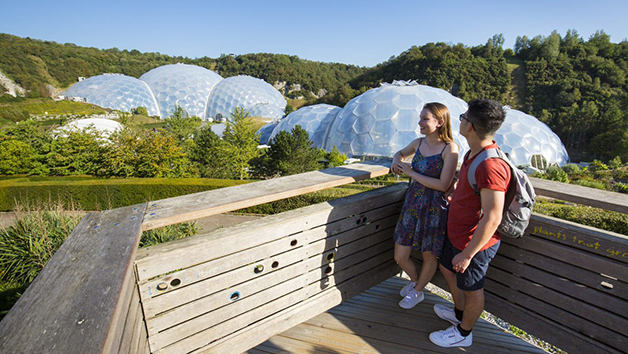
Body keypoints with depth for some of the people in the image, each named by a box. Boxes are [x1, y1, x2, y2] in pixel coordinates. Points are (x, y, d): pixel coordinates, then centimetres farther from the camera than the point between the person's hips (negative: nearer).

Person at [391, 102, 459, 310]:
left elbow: (443, 185, -21)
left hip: (434, 209, -5)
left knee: (429, 256, 16)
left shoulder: (449, 148, -15)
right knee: (400, 257, 12)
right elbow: (401, 153, 24)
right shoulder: (418, 143, 2)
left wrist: (411, 172, -17)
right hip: (412, 204, 6)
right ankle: (414, 280, 45)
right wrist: (395, 161, 0)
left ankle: (417, 291, 42)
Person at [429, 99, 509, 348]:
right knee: (448, 269, 27)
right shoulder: (474, 153, -1)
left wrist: (467, 254, -24)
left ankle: (463, 333, 39)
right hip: (457, 232, 10)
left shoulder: (491, 166, -32)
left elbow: (492, 218, -30)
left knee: (471, 288, 14)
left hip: (474, 242, -10)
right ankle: (460, 314, 52)